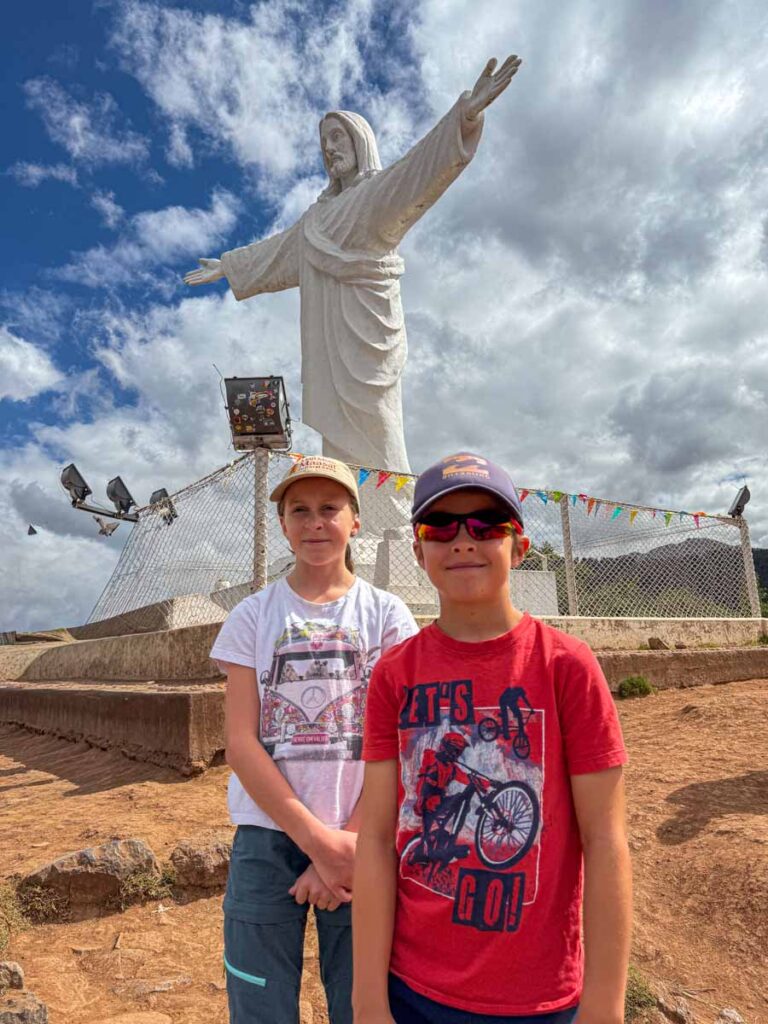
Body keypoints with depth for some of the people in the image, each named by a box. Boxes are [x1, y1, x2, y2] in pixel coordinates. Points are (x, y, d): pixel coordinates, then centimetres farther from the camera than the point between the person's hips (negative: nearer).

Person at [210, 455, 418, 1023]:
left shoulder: (387, 615, -2)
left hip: (360, 842, 0)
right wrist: (320, 842, -12)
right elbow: (241, 744, -6)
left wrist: (353, 845, -11)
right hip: (268, 835, 1)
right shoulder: (253, 616, -1)